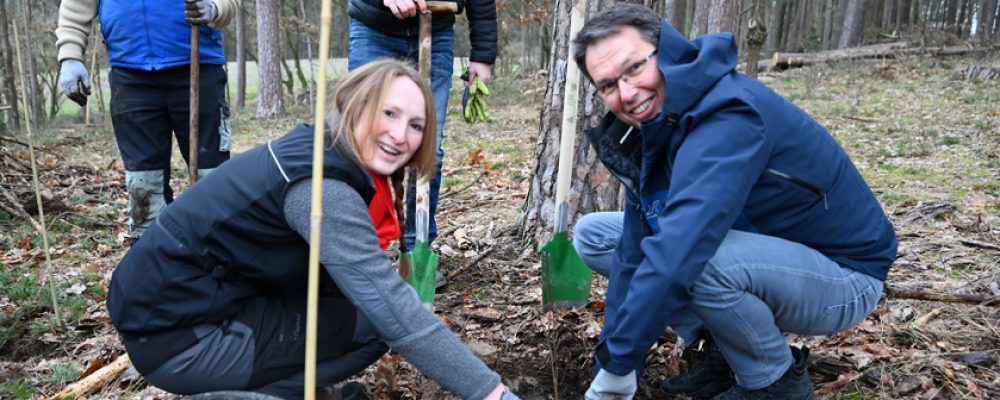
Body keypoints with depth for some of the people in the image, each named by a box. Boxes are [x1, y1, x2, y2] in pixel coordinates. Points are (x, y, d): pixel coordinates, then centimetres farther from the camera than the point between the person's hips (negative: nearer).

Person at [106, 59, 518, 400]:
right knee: (373, 322, -9)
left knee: (352, 286, 8)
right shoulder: (321, 188, -23)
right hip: (174, 335, -9)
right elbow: (394, 311, -28)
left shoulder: (318, 150, 3)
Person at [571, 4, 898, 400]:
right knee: (597, 234, 2)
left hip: (843, 273, -8)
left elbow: (676, 260, -41)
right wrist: (609, 366, -7)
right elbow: (633, 252, -5)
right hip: (776, 255, 8)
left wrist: (616, 366, -31)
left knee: (688, 258, -37)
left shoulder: (727, 118, -31)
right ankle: (726, 357, 7)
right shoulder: (654, 126, -4)